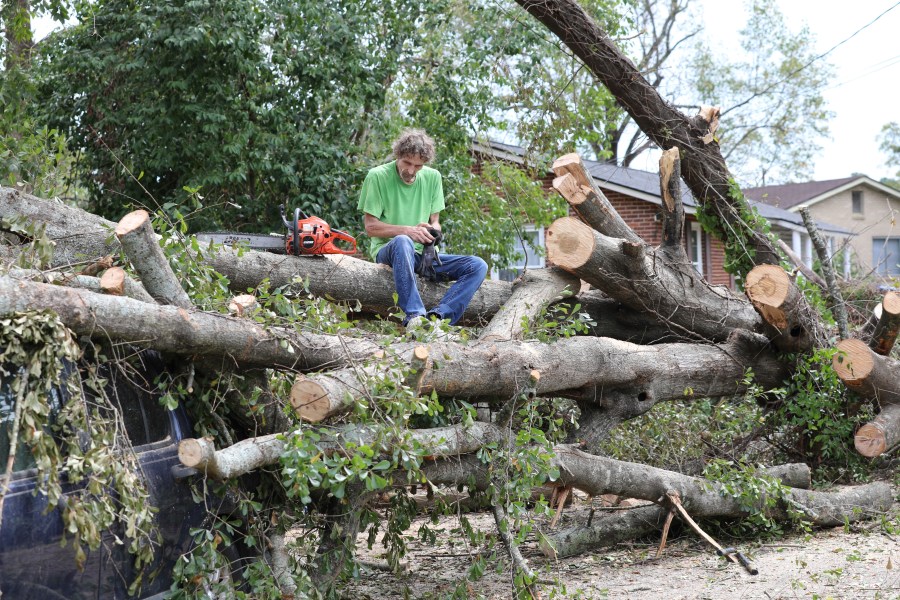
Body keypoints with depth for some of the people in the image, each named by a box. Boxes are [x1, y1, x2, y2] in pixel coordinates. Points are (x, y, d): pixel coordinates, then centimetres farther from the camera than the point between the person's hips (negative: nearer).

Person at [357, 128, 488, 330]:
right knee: (403, 242, -42)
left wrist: (432, 230, -12)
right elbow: (371, 226, -7)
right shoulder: (377, 176, -5)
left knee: (478, 266, -16)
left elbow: (435, 222, 14)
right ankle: (414, 314, -48)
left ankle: (437, 315, -35)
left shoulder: (432, 177, 9)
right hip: (387, 251, -5)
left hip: (421, 253, 5)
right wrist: (408, 230, -19)